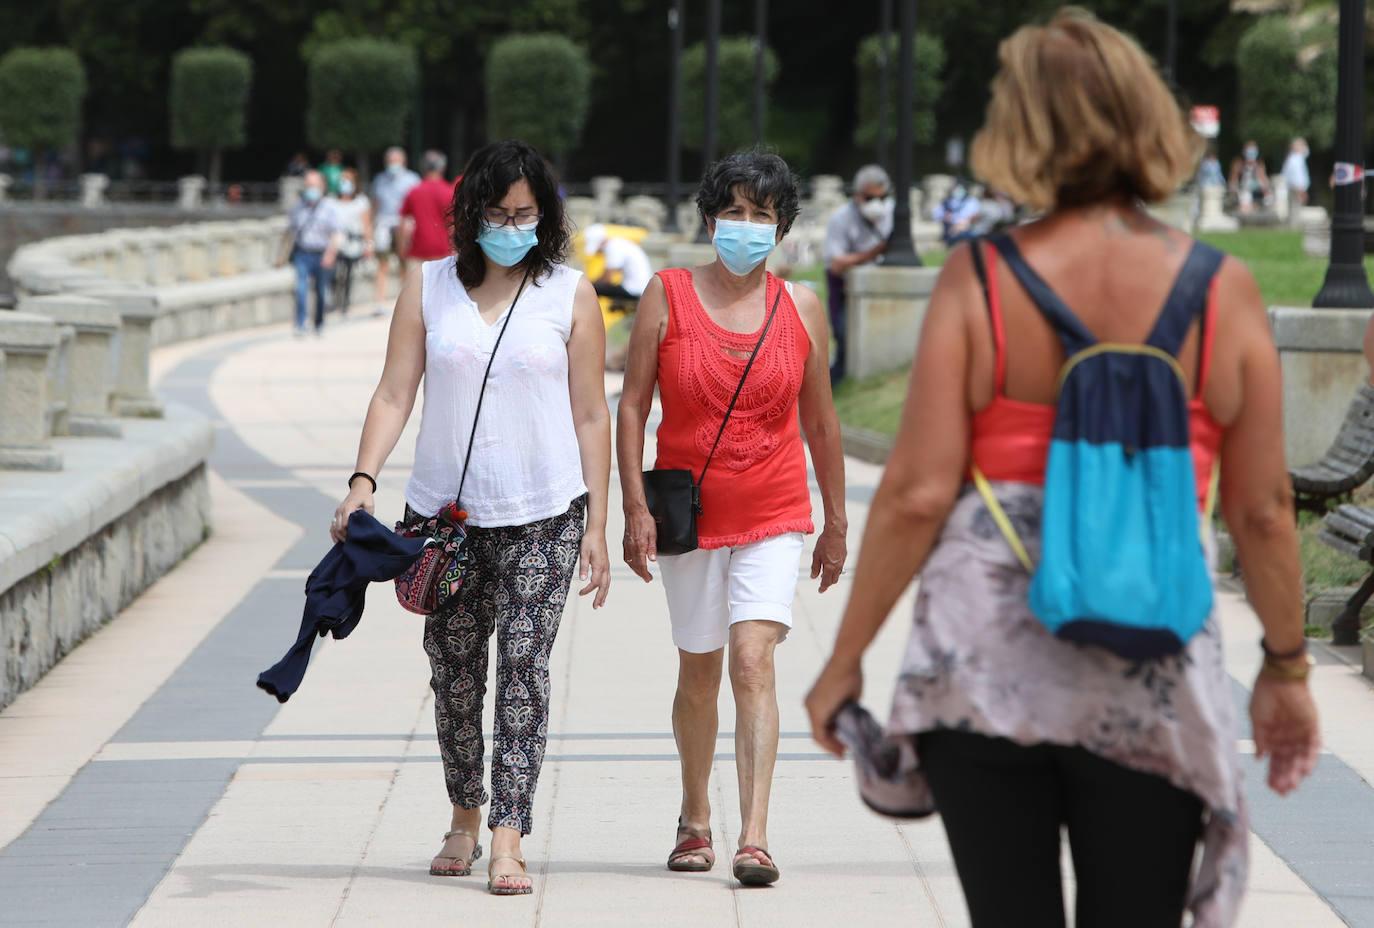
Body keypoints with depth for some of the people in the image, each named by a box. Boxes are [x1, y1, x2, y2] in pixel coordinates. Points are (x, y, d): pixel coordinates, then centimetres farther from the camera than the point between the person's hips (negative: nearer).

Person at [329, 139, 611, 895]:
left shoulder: (570, 295, 3)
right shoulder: (429, 287, 5)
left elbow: (590, 416, 3)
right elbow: (395, 393, 1)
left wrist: (596, 526, -1)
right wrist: (363, 480, -15)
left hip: (542, 516, -2)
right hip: (445, 512, 2)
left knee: (523, 667, -10)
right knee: (453, 671, 9)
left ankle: (508, 841, -13)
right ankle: (464, 820, 28)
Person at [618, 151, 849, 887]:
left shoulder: (800, 308, 2)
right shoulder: (667, 296, -2)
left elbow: (819, 419, 10)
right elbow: (632, 406, -1)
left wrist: (836, 522, 14)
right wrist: (634, 508, -9)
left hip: (773, 517, 0)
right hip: (688, 514, 0)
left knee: (753, 659, -16)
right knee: (699, 671, 11)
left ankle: (755, 836, -20)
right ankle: (695, 818, 32)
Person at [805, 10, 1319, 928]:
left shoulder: (979, 279, -4)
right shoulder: (1223, 292, -2)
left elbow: (918, 492, -6)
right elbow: (1263, 510, 2)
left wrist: (846, 659, 4)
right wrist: (1287, 666, 16)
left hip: (981, 672, 0)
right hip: (1153, 680, 0)